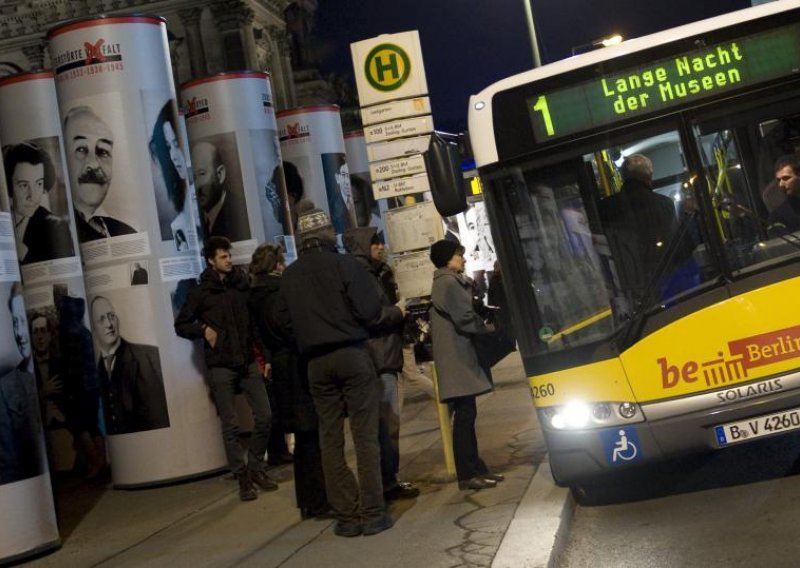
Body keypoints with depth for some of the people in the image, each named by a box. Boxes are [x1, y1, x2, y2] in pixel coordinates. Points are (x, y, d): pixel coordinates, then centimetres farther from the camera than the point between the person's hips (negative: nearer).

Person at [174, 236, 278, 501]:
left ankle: (256, 468, 18)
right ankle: (242, 478, 12)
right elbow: (180, 325, 5)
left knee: (264, 417, 0)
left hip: (248, 362, 3)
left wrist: (261, 352, 4)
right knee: (231, 426, 1)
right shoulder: (200, 292, -1)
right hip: (220, 366, -3)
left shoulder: (242, 285, 7)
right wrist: (203, 329, -11)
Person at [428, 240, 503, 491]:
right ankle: (467, 474, -5)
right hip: (457, 356, -10)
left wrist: (481, 326, 8)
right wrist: (487, 329, 0)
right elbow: (465, 319, -16)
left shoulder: (448, 282, 20)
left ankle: (474, 468, 17)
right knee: (464, 414, -8)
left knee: (466, 413, 11)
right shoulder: (449, 283, -13)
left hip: (458, 355, 10)